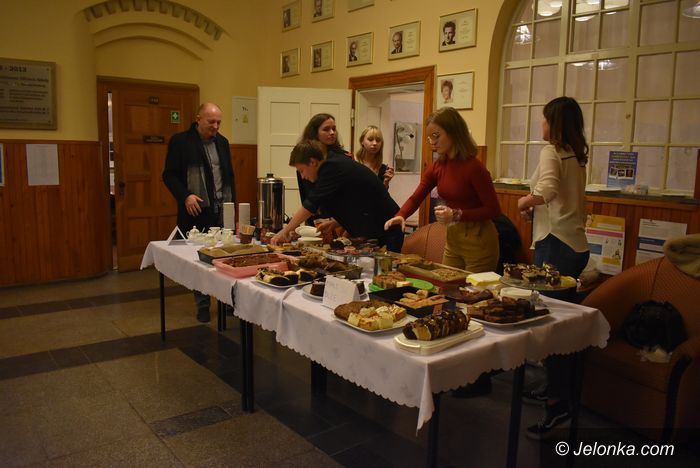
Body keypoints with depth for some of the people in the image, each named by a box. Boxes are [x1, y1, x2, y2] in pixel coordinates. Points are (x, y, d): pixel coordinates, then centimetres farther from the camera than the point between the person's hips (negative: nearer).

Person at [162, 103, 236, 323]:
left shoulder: (222, 141, 13)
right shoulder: (180, 141, -2)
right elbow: (169, 175, -3)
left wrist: (232, 203, 13)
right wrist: (185, 196, -17)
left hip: (222, 210, 4)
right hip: (196, 211, -4)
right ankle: (202, 305, 16)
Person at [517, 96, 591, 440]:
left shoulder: (551, 152, -9)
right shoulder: (576, 156, 17)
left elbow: (548, 189, -28)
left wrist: (526, 201, -10)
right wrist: (537, 208, 15)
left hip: (556, 244, -9)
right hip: (576, 243, 9)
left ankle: (559, 404, -5)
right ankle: (554, 388, 27)